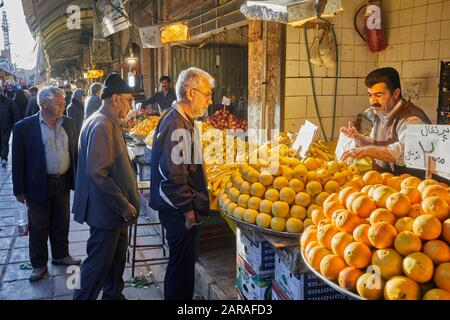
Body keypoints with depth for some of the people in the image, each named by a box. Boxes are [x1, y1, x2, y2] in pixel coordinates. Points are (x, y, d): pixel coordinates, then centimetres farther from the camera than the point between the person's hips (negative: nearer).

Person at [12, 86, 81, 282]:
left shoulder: (68, 123, 2)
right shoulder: (24, 127, -11)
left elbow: (75, 151, 10)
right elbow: (18, 160, -8)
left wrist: (76, 177, 9)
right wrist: (19, 190, -7)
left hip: (63, 183, 4)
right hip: (39, 185, -4)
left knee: (62, 223, 17)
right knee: (38, 227, 9)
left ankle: (61, 255, 36)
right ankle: (39, 264, 25)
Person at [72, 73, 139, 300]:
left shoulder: (110, 123, 11)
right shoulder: (101, 125, -21)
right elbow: (96, 173, -27)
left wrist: (126, 201, 18)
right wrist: (124, 205, -21)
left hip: (116, 208, 10)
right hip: (106, 210, -10)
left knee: (117, 256, 22)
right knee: (100, 262, 3)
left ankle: (113, 295, 38)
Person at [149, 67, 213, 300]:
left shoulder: (181, 121, 12)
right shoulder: (175, 125, -22)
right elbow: (174, 174, -27)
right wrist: (188, 209, -18)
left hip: (182, 210, 10)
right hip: (180, 211, -10)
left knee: (182, 263, 21)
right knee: (182, 264, 4)